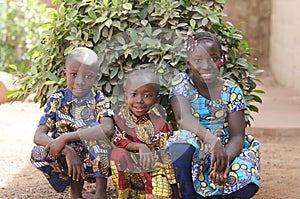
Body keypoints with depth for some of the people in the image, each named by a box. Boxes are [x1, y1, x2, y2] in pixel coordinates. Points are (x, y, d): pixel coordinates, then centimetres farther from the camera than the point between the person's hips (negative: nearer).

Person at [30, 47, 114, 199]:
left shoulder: (100, 100, -9)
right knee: (39, 153, -25)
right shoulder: (57, 100, -4)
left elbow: (108, 129, -31)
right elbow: (38, 136, -13)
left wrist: (65, 138, -33)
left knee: (95, 130, -29)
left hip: (97, 163, -2)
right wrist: (67, 151, -31)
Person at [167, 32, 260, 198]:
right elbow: (183, 118, -23)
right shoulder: (182, 82, -5)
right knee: (182, 145, -38)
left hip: (225, 149, 2)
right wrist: (213, 140, -40)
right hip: (194, 148, -2)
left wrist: (225, 159, -32)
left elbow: (237, 136, -9)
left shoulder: (232, 91, -2)